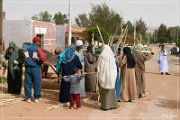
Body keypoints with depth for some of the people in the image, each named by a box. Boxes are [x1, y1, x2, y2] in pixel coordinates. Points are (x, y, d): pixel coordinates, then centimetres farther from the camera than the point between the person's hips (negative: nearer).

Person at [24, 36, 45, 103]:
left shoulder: (28, 49, 11)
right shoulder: (38, 49, -8)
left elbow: (25, 58, 9)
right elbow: (42, 58, -16)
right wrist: (40, 62, 2)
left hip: (28, 67, 5)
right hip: (36, 68, -5)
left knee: (28, 82, 7)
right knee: (37, 83, 4)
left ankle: (28, 97, 10)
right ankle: (37, 97, 10)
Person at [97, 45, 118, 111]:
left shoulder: (102, 57, -9)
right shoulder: (112, 57, 0)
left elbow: (98, 67, -4)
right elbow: (115, 68, 6)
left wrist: (99, 75, 8)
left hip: (103, 76, -3)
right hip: (112, 76, 3)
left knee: (104, 91, 3)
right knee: (111, 90, 13)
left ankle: (105, 105, 5)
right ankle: (112, 104, 20)